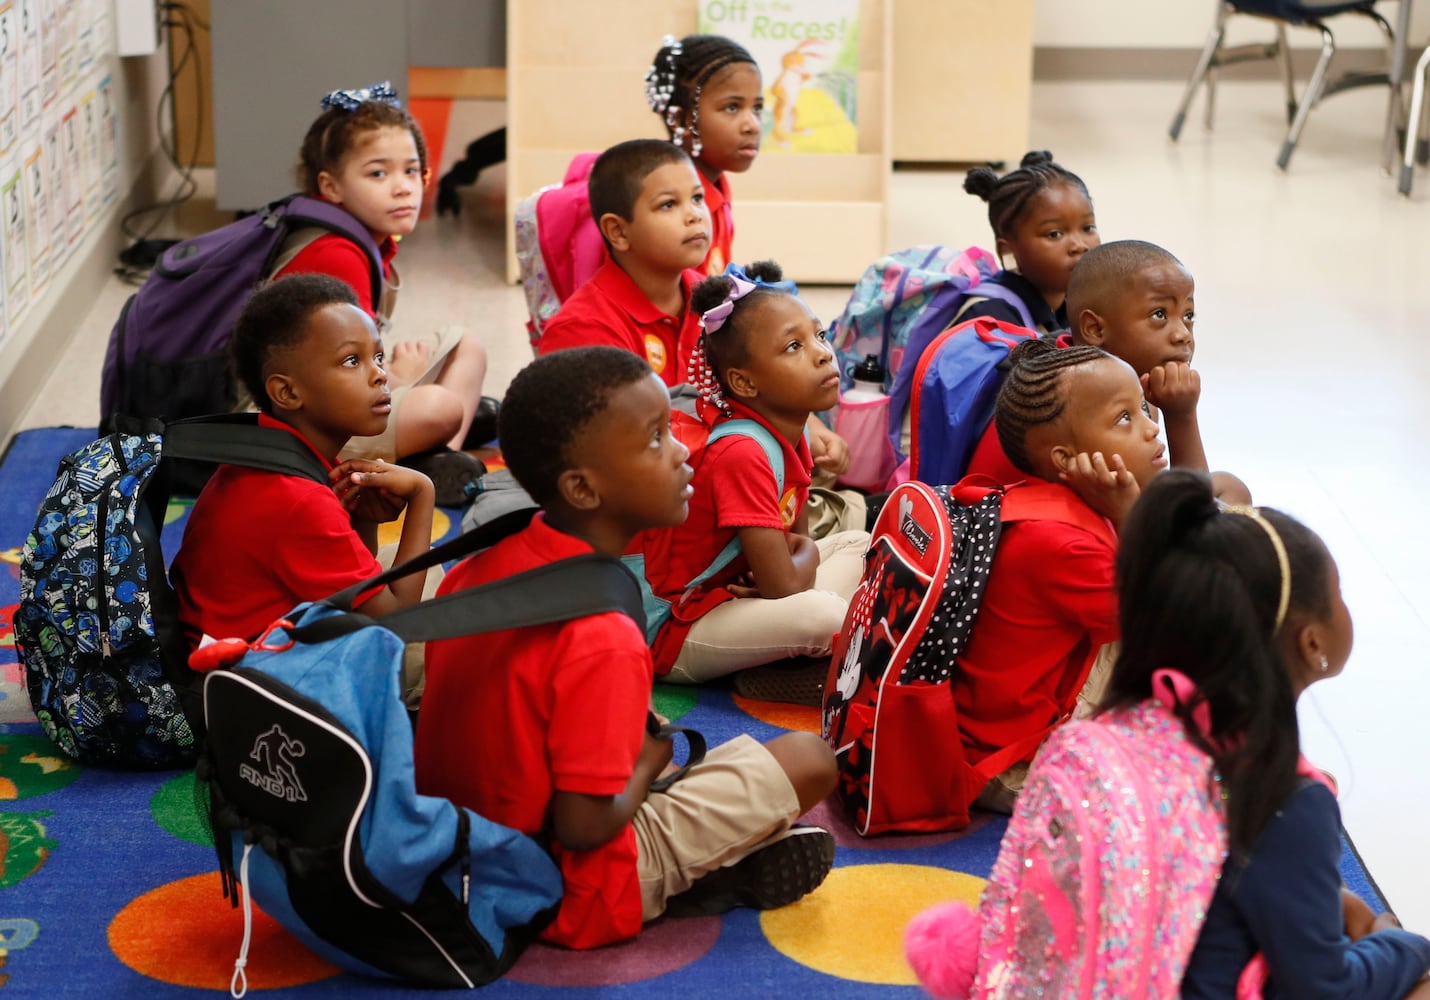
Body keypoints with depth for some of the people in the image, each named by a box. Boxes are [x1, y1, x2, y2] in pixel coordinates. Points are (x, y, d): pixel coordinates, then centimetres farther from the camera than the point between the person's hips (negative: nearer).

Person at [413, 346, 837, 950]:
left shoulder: (480, 566, -4)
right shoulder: (604, 639, -29)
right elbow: (583, 826, -27)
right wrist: (649, 761, -8)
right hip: (568, 897, -8)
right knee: (808, 760, -6)